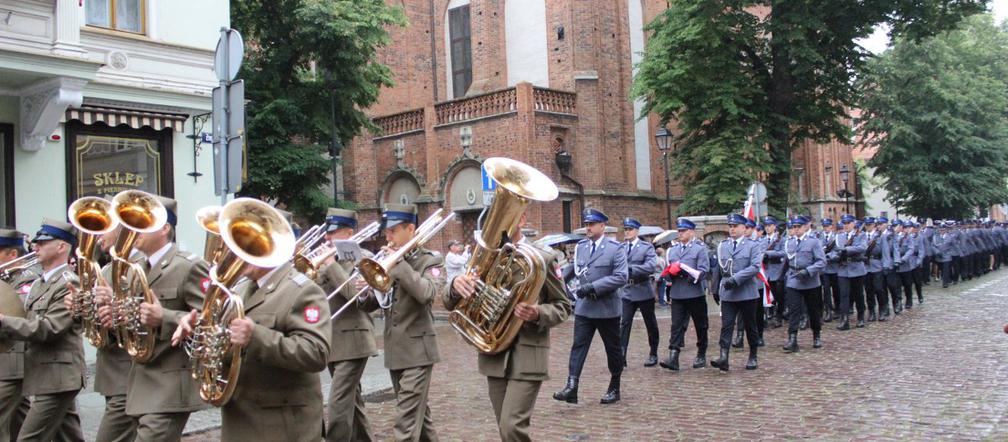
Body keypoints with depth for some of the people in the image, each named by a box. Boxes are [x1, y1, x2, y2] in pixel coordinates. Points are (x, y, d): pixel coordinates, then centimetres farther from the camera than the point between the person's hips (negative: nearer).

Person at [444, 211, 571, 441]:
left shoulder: (543, 258, -4)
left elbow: (562, 306, 1)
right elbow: (451, 304, 4)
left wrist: (537, 314, -20)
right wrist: (456, 285, -20)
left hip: (527, 355, -4)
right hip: (494, 354, 5)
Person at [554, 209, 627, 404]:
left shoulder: (616, 249, -8)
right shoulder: (580, 246, 7)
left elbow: (621, 277, -17)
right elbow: (572, 268, 23)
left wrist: (593, 286, -23)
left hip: (607, 308, -4)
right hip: (583, 307, 4)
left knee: (613, 349, 9)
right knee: (578, 346, -6)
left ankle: (614, 389, 23)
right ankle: (571, 387, -12)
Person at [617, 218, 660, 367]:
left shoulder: (647, 247, -4)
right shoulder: (621, 248, 7)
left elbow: (652, 266, -18)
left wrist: (630, 269, -24)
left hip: (644, 291, -2)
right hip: (627, 292, 2)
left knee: (651, 324, 10)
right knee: (624, 324, -6)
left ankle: (653, 355, 25)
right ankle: (621, 356, -7)